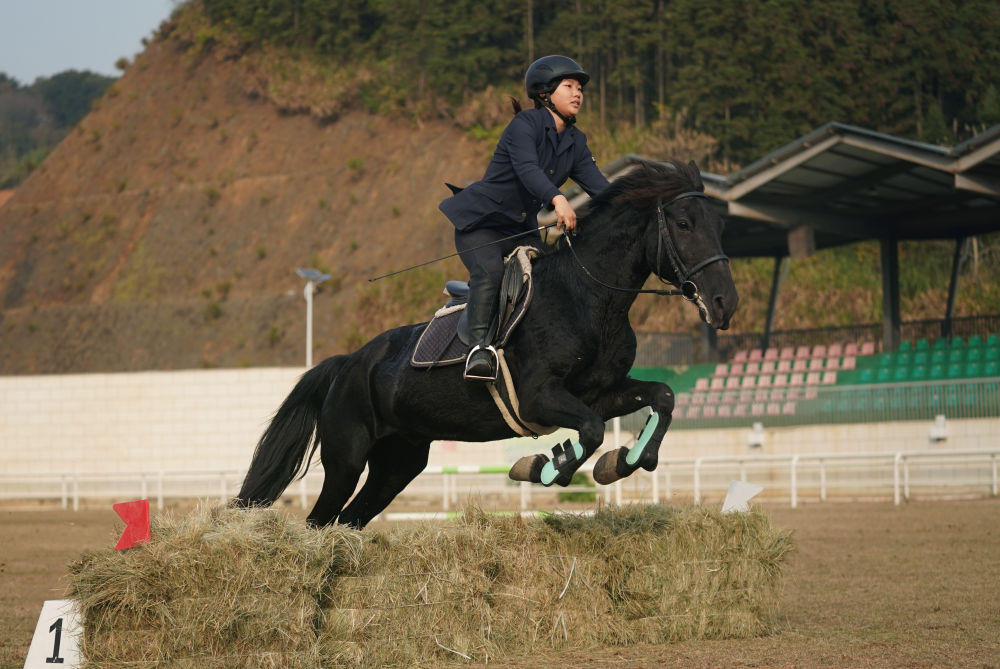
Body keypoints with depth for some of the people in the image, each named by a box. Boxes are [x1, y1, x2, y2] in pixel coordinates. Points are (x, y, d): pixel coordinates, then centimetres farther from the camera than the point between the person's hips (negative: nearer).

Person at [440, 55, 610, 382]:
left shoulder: (575, 143, 8)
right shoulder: (525, 124, -15)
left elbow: (598, 185, 0)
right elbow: (527, 168, -33)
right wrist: (557, 200, -51)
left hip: (522, 228, 7)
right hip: (480, 221, -7)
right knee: (490, 271, -32)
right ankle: (479, 345, -36)